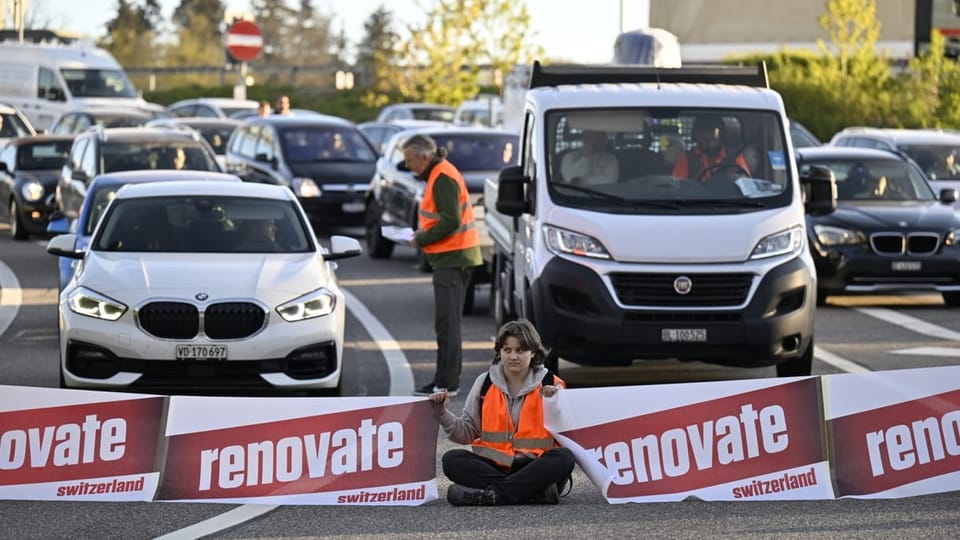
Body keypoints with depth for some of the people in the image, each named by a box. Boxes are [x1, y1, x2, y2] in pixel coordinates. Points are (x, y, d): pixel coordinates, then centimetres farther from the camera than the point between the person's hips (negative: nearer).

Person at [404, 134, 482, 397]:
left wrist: (422, 240, -14)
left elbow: (451, 221, -23)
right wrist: (424, 231, 10)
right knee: (448, 322, 14)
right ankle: (449, 379, 19)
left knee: (446, 322, -10)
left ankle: (446, 382, -11)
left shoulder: (443, 178, -16)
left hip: (452, 258, -11)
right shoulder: (438, 174, 16)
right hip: (454, 257, 11)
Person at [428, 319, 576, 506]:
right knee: (452, 459, -26)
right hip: (493, 466, 2)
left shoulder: (551, 385, 4)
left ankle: (491, 494, -36)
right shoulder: (485, 384, 10)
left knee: (564, 457, -33)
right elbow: (467, 433, 14)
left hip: (535, 466, -2)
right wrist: (443, 414, 0)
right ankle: (536, 491, -35)